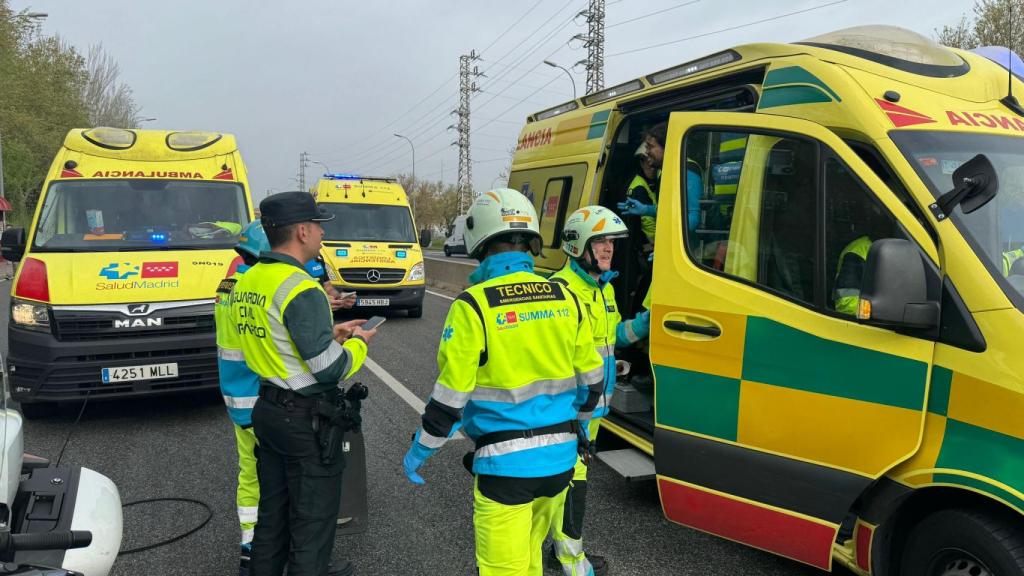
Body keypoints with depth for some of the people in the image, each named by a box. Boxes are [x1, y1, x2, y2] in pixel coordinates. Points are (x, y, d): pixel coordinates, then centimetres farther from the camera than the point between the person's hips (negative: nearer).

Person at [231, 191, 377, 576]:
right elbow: (329, 369, -22)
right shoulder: (301, 289, -23)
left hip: (267, 410, 9)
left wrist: (330, 333, 13)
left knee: (273, 509, 23)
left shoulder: (247, 282, 4)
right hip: (307, 418, -8)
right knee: (313, 517, 8)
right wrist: (358, 343, -4)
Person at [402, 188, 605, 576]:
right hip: (560, 456, 5)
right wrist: (579, 426, 27)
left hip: (506, 462, -5)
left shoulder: (474, 306, -14)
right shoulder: (565, 298, 1)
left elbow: (451, 395, -12)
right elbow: (590, 380, 9)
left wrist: (418, 452, 3)